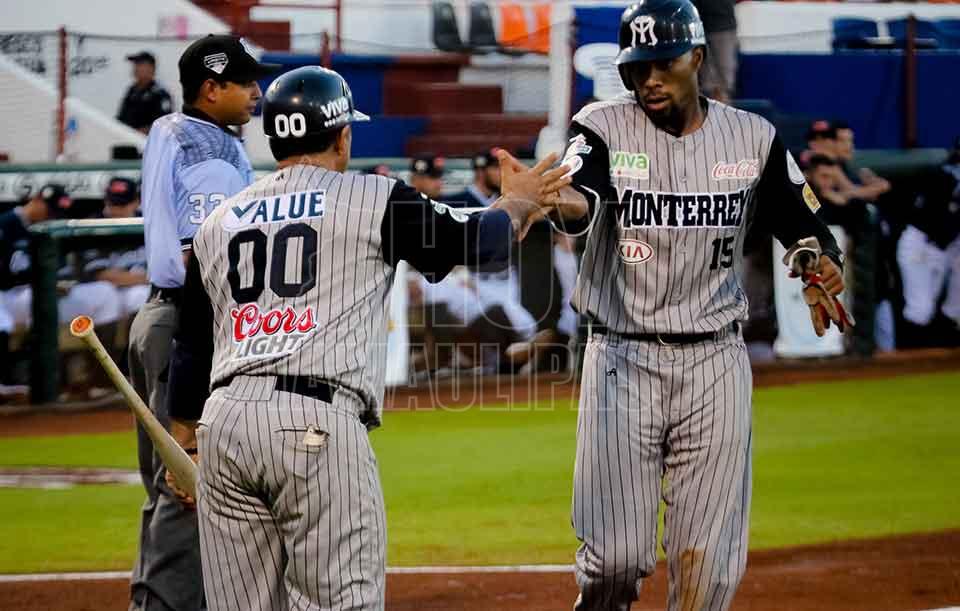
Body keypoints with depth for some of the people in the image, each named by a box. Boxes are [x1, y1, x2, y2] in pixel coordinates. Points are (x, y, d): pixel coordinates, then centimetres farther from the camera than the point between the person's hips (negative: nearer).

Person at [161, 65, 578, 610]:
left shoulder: (219, 222, 19)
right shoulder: (375, 200, 5)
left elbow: (190, 348, 20)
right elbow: (479, 240, 12)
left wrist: (184, 445, 28)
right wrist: (520, 199, 33)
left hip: (222, 422, 5)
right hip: (317, 422, -5)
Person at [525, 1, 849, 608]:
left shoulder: (753, 138, 3)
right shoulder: (605, 128, -5)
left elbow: (805, 227, 11)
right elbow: (579, 196, -27)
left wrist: (815, 262, -14)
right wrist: (563, 200, -52)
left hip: (715, 360, 2)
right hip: (622, 358, -2)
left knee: (710, 562, 0)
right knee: (616, 556, -7)